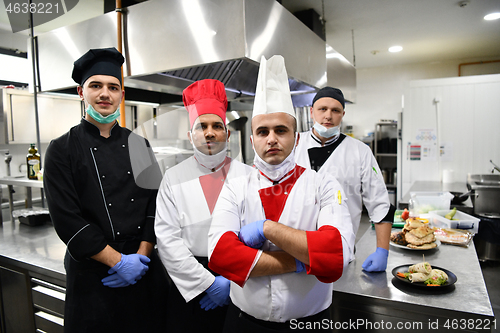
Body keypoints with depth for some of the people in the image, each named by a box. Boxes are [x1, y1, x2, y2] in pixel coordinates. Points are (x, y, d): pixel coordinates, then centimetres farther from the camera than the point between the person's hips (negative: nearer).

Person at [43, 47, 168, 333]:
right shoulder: (62, 149, -5)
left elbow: (155, 205, 1)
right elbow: (66, 220, -12)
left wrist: (142, 256, -8)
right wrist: (119, 261, -14)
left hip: (145, 271, 3)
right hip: (92, 275, -3)